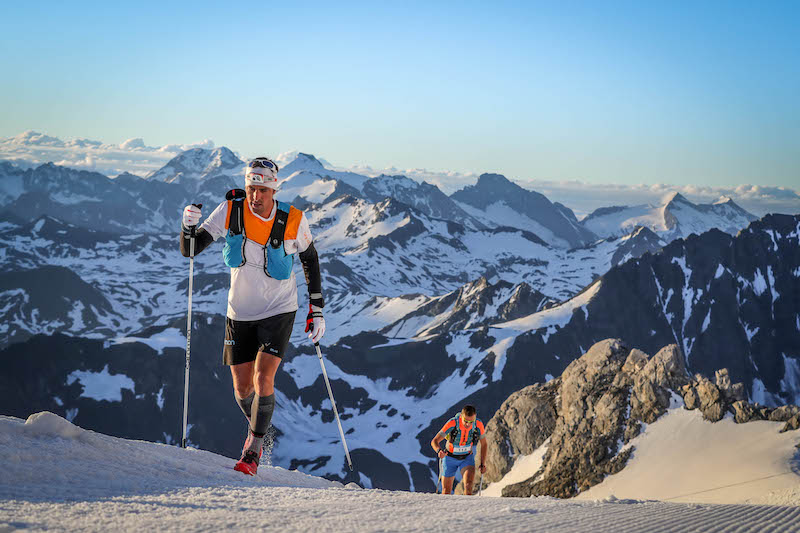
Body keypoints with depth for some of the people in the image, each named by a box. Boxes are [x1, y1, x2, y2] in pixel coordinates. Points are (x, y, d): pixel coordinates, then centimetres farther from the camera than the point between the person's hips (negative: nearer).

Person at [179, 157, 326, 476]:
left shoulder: (293, 221, -14)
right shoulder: (230, 211, -12)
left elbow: (310, 259, 3)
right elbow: (190, 250, -9)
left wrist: (317, 310, 2)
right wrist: (188, 227, -32)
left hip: (278, 311, -2)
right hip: (240, 313, 2)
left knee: (263, 380, -17)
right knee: (242, 389, 8)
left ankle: (252, 451, 0)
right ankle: (257, 428, 40)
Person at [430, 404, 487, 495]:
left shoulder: (479, 425, -23)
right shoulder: (452, 424, -30)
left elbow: (483, 444, -3)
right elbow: (434, 441, -27)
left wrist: (483, 464, -3)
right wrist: (439, 451, -48)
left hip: (467, 458, 1)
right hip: (450, 458, -1)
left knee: (469, 484, -25)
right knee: (446, 491, 7)